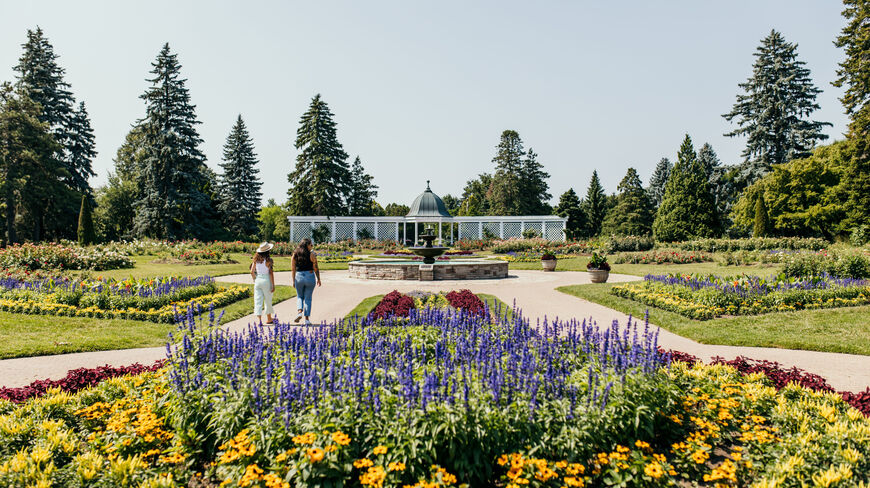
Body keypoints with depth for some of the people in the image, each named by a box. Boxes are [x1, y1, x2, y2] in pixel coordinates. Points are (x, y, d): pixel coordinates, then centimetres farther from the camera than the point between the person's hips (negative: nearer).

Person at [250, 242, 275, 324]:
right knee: (268, 301, 13)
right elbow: (271, 273, -11)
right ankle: (269, 319, 26)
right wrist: (273, 285, -7)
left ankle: (259, 320, -3)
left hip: (257, 280, 3)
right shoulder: (268, 260, -11)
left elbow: (252, 272, 3)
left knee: (258, 301, 5)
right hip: (266, 280, -3)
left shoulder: (256, 259, 2)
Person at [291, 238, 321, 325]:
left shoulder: (295, 254, 3)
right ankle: (307, 319, 8)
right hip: (310, 277, -2)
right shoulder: (312, 254, -7)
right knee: (308, 298, 8)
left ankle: (300, 312, -3)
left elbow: (293, 269, 2)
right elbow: (315, 268, -6)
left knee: (300, 296, 21)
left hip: (299, 277, 2)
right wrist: (318, 279, 4)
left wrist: (293, 281, 8)